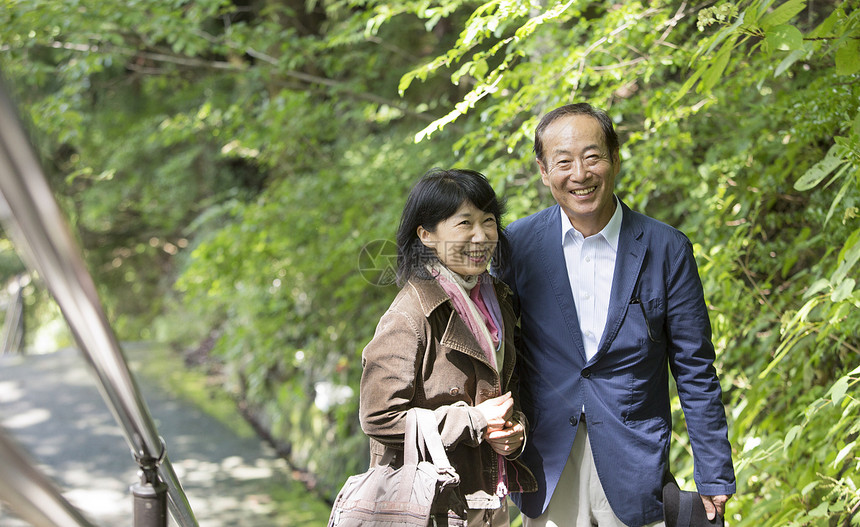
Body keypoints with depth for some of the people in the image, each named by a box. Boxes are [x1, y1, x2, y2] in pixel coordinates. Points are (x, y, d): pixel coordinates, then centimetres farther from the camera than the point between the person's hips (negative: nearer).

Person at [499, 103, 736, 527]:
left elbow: (695, 372, 0)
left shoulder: (667, 249, -4)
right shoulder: (517, 243, -3)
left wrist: (714, 476, 0)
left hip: (633, 468, 0)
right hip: (548, 466, 1)